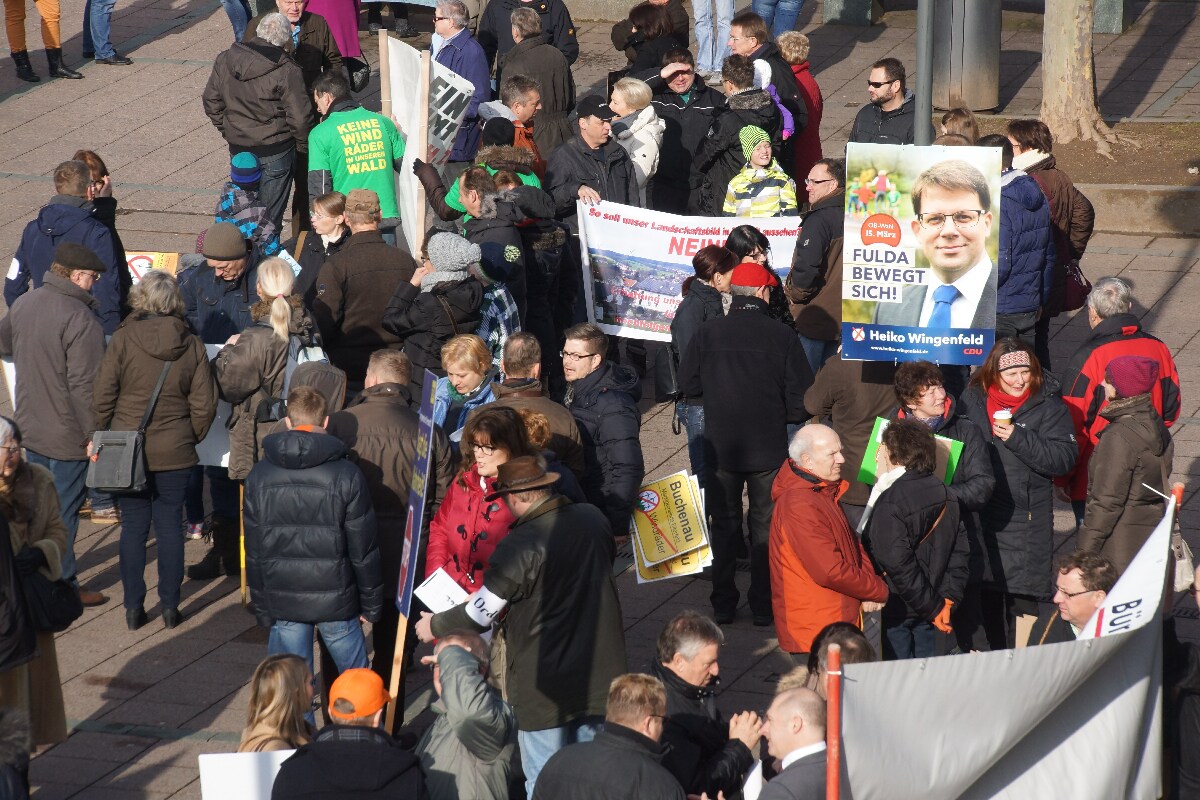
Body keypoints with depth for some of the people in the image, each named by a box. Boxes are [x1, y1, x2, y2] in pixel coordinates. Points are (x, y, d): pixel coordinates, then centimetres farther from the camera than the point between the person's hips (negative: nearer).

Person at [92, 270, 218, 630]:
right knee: (170, 526, 10)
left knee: (133, 527, 8)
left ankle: (134, 607, 11)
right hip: (174, 452, 1)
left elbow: (102, 396, -8)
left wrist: (101, 436, 6)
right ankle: (170, 606, 13)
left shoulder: (124, 339, -10)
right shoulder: (191, 345, -4)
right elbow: (204, 404, -2)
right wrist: (191, 438, 14)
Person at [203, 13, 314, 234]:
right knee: (270, 212, 7)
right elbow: (300, 117, -17)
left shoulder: (224, 60, -2)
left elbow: (211, 102, 8)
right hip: (275, 150, -5)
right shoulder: (287, 71, -19)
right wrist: (304, 145, 1)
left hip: (238, 147, 5)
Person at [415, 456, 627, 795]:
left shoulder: (520, 546, -21)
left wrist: (434, 626, 4)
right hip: (599, 674, 6)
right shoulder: (594, 519, -2)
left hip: (546, 686, -6)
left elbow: (480, 614, -14)